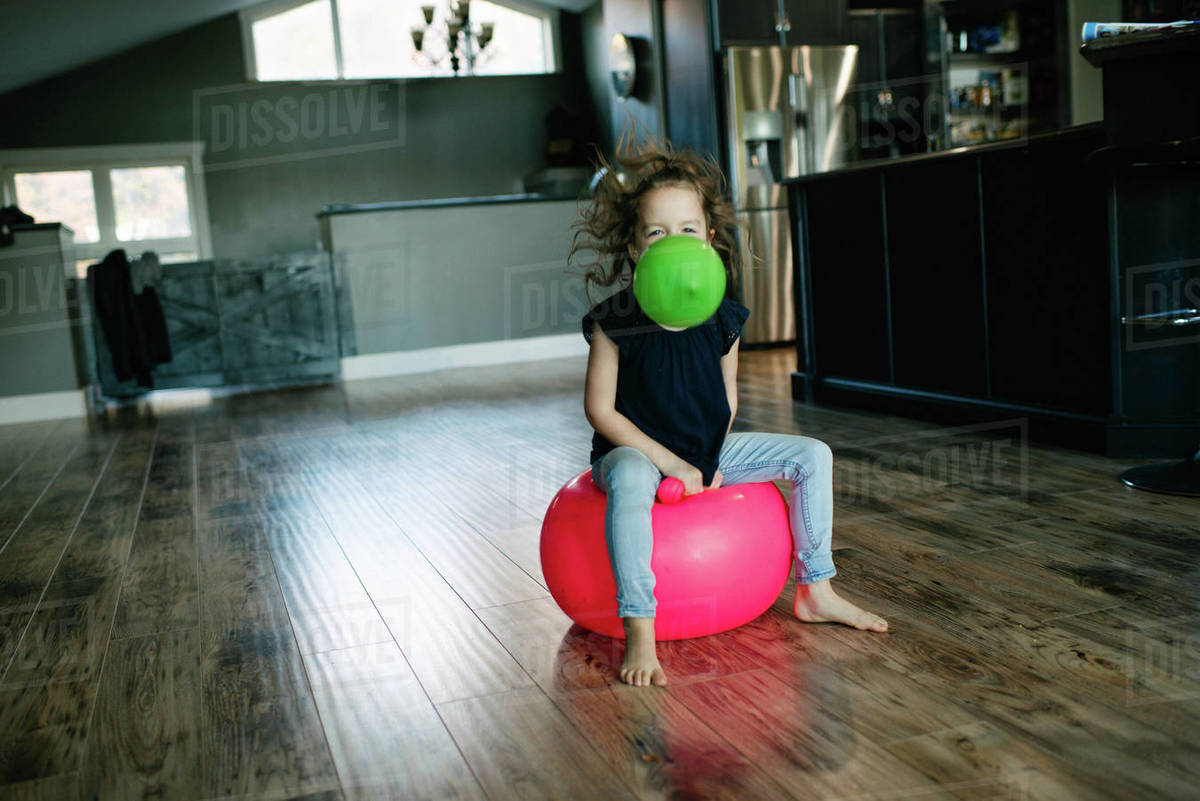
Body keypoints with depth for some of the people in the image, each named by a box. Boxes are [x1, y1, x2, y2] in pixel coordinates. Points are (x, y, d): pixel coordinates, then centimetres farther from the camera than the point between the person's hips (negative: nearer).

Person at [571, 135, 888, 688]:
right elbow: (600, 409, -13)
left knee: (812, 455, -1)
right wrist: (666, 461, -19)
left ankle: (815, 591, 11)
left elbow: (727, 398, 8)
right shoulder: (615, 321, -16)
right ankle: (639, 635, -37)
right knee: (630, 481, -42)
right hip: (635, 450, -5)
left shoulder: (721, 318, -4)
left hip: (708, 451, 5)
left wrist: (713, 459, -7)